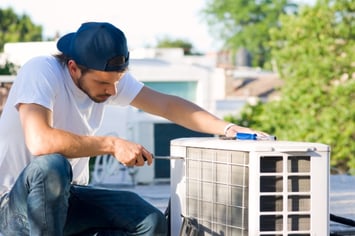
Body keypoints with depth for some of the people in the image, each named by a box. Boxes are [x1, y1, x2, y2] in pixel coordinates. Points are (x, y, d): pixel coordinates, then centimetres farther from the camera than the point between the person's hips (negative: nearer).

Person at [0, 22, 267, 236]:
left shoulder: (108, 75, -2)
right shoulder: (41, 72, -22)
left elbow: (168, 105, 2)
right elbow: (39, 142, -37)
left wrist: (228, 129, -9)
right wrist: (112, 144, -30)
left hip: (67, 196, 7)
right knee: (50, 167, -39)